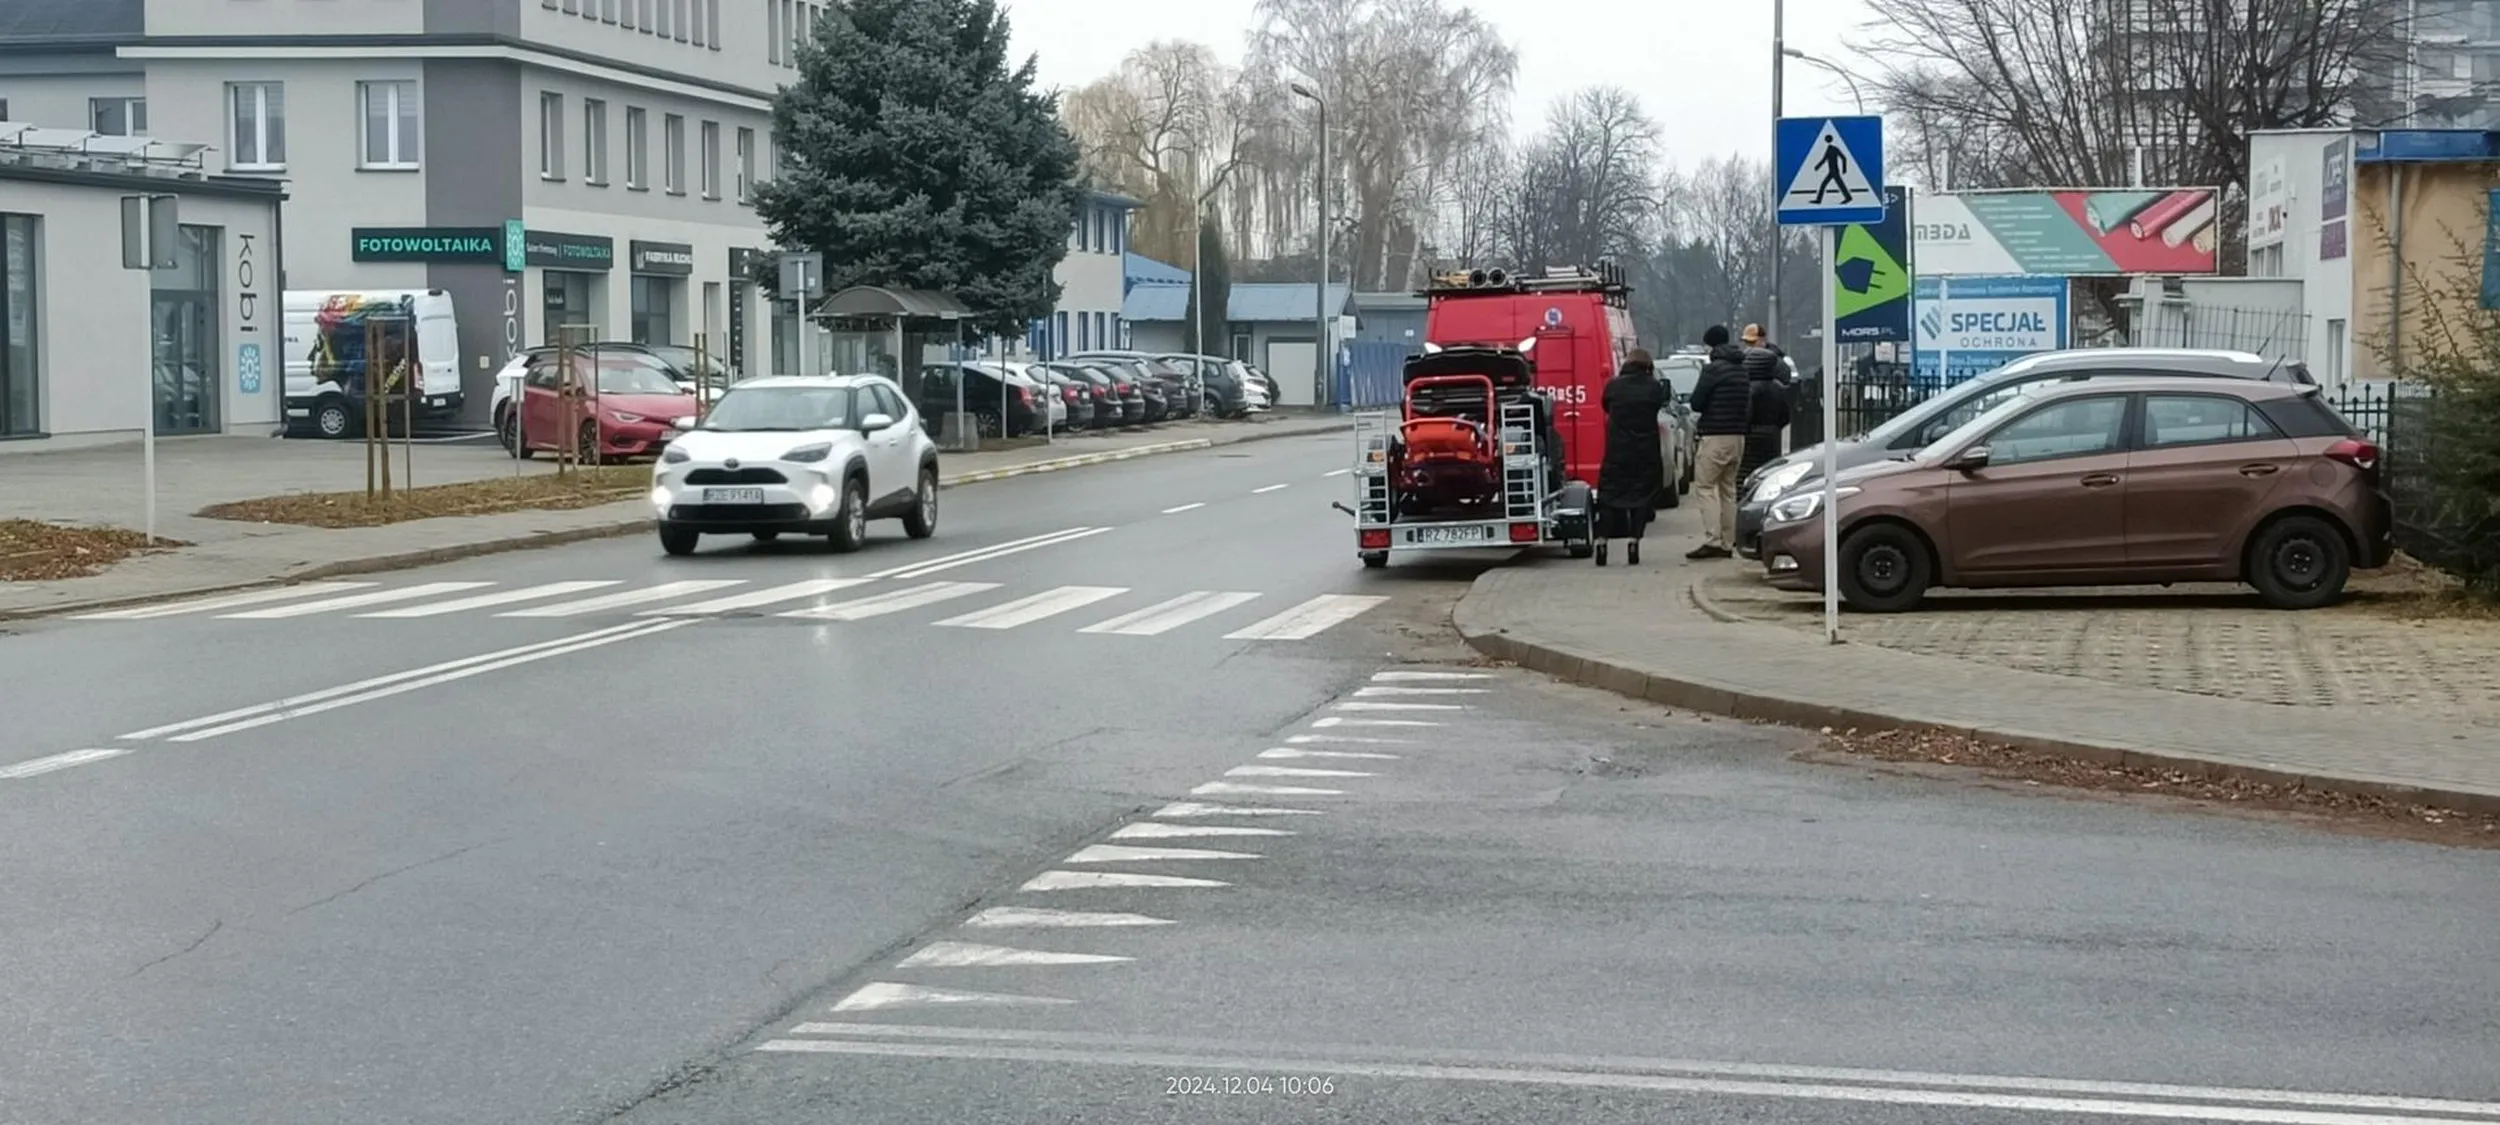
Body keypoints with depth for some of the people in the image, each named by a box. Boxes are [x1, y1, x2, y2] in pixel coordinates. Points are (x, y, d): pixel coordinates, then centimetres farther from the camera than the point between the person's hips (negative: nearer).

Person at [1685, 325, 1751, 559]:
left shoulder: (1713, 369, -12)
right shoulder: (1742, 369, 13)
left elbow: (1696, 402, -10)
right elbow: (1749, 405, 17)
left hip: (1716, 435, -8)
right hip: (1738, 435, 8)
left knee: (1705, 486, -6)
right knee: (1728, 488, 13)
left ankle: (1712, 540, -16)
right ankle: (1727, 543, 13)